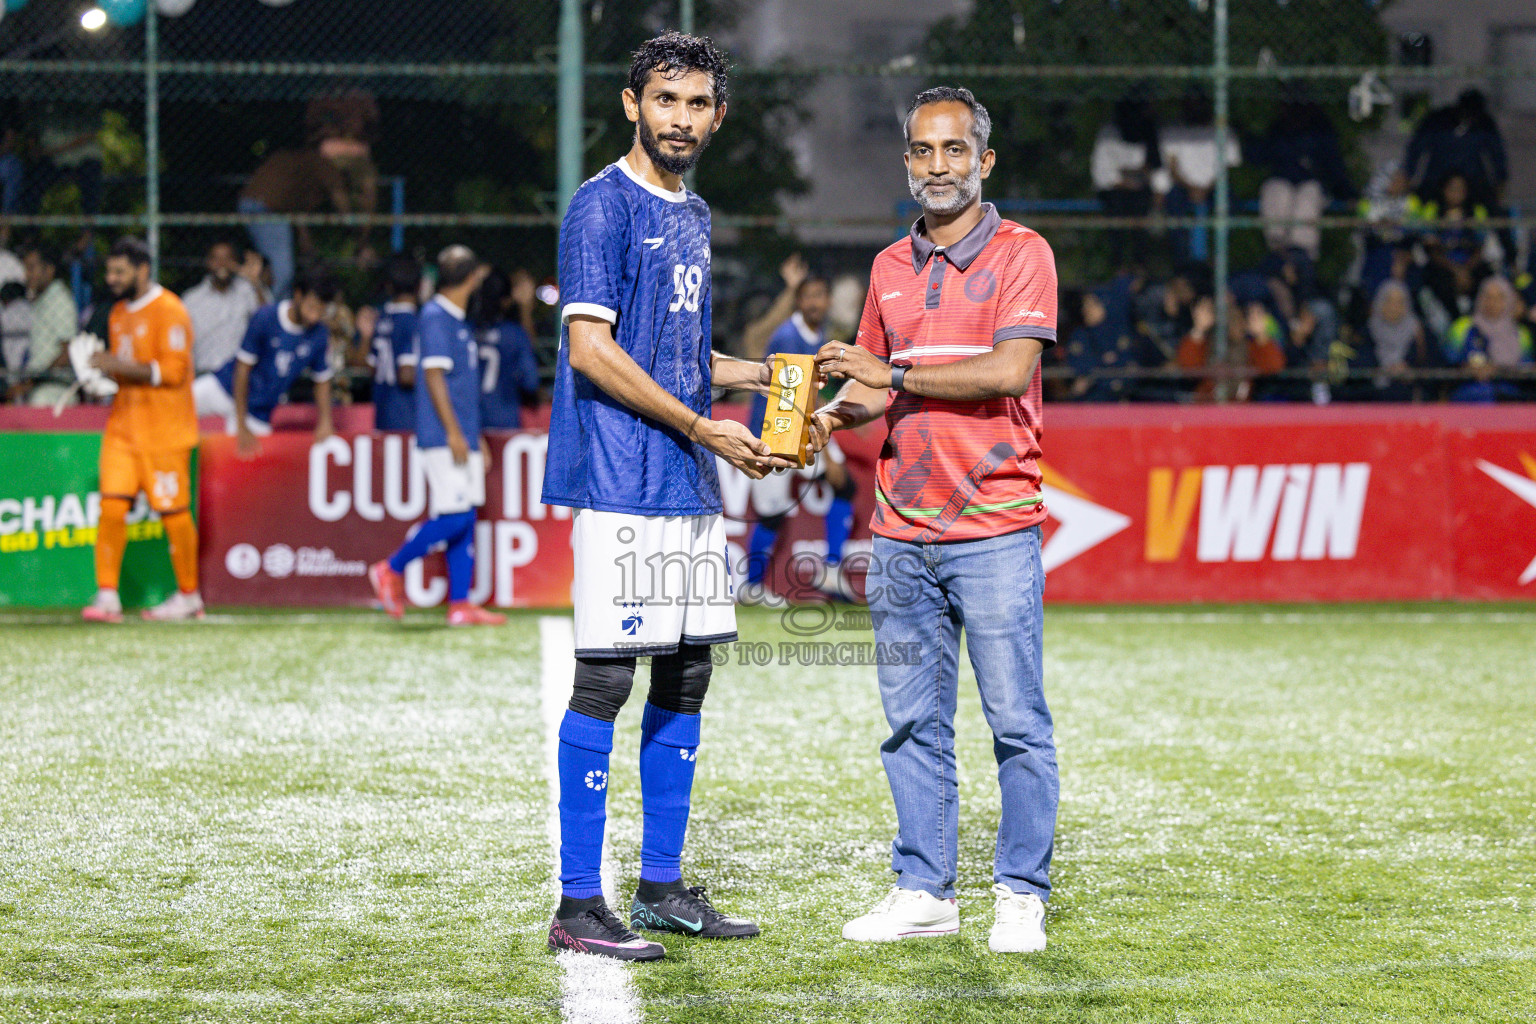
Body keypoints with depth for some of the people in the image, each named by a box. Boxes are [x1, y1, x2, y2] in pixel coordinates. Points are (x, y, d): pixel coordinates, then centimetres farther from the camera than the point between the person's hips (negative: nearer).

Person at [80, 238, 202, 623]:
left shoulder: (169, 311, -11)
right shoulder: (119, 313, 16)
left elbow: (172, 370, -18)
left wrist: (121, 367, -23)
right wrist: (103, 369, 5)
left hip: (164, 431, -7)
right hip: (122, 428, 7)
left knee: (173, 512, -2)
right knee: (112, 506, -5)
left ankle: (189, 596, 11)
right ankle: (107, 596, -6)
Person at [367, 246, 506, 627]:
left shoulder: (458, 321, 19)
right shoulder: (435, 317, -10)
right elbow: (434, 375, -17)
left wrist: (475, 437, 23)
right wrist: (453, 432, -22)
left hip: (462, 439, 10)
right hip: (442, 437, -10)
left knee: (464, 521, 5)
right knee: (453, 517, -14)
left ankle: (460, 603, 4)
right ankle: (391, 570, 0)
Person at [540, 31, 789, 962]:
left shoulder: (693, 215, 18)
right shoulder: (605, 206, -9)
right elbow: (591, 349, -16)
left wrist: (761, 373, 12)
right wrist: (703, 427, -15)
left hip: (692, 487, 9)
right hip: (621, 483, -9)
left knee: (686, 676, 10)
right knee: (606, 679, -8)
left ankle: (663, 887, 18)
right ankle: (578, 906, -6)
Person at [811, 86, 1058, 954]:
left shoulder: (1021, 254, -2)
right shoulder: (892, 268, 16)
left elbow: (1009, 370, -15)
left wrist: (894, 373, -11)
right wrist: (836, 414, 2)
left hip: (994, 529, -6)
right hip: (904, 533, 6)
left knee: (1017, 721, -3)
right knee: (914, 723, 7)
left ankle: (1023, 896, 2)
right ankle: (923, 891, 13)